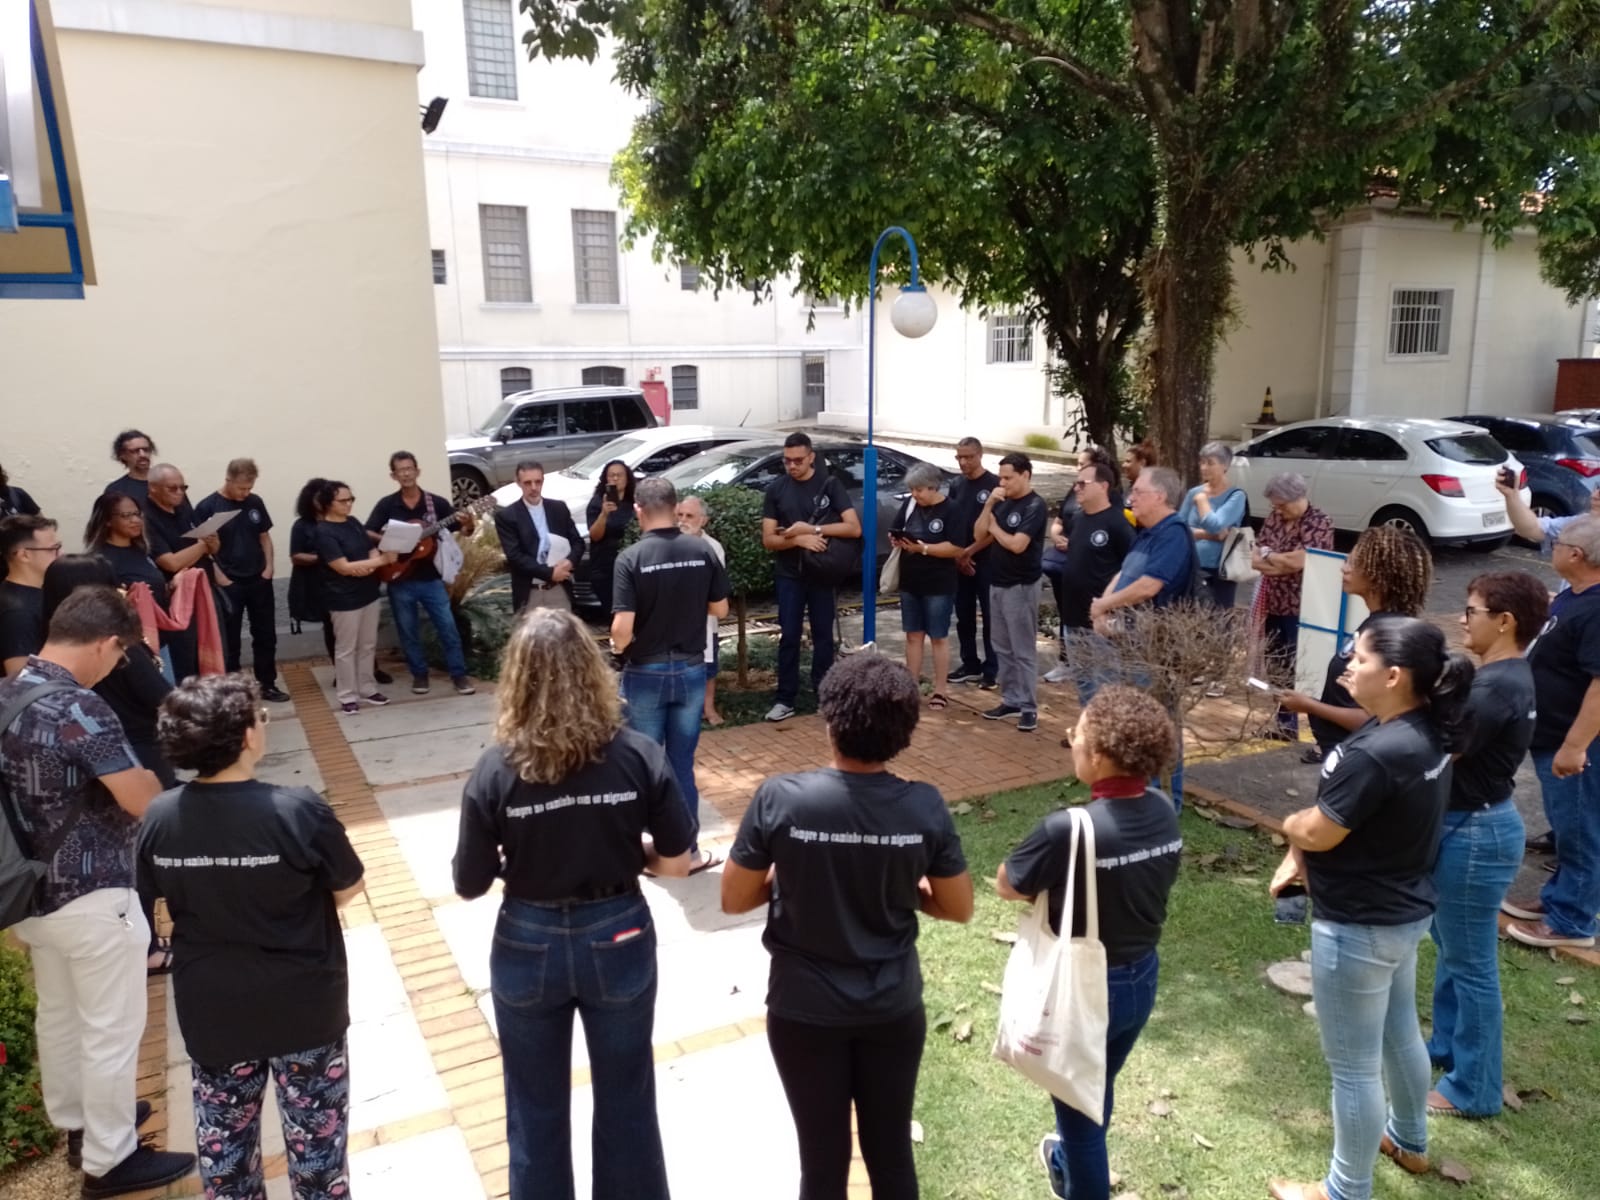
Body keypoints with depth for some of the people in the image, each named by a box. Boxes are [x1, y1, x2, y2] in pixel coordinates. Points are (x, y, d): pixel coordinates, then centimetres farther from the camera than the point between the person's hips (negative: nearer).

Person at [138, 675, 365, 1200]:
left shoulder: (159, 818, -14)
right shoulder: (299, 811, -27)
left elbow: (160, 893, 4)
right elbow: (349, 889, -12)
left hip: (210, 1005, 4)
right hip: (302, 1003, -3)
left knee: (222, 1127, 24)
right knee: (314, 1122, 18)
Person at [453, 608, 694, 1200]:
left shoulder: (495, 772, -18)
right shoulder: (639, 756, -17)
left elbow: (470, 885, -9)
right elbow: (677, 863, -10)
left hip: (529, 947, 0)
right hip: (619, 940, 1)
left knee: (536, 1111, 22)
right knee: (626, 1102, 22)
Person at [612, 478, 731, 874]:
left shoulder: (631, 558, -15)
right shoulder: (702, 551, -6)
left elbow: (623, 627, -19)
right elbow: (721, 609, 4)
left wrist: (617, 647, 2)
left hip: (645, 672, -3)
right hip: (691, 669, 3)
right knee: (682, 764, 13)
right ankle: (687, 851, 20)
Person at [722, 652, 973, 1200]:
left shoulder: (779, 799, -21)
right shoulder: (925, 807, -16)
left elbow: (733, 900, -10)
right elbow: (959, 909, -4)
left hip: (804, 1011, -1)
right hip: (894, 1009, 2)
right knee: (891, 1152, 20)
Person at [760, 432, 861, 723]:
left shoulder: (830, 485, -4)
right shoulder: (776, 489, 0)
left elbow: (854, 528, -12)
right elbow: (768, 539, -3)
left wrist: (812, 528, -19)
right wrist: (800, 540, -20)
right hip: (789, 574, 1)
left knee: (823, 636, 8)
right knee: (788, 637, 3)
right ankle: (785, 700, 9)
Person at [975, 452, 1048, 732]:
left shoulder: (1036, 506, -13)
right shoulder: (1003, 503, 10)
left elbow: (1017, 545, -22)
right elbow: (979, 534, 5)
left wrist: (995, 527, -5)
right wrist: (989, 505, -7)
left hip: (1021, 586, -8)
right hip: (997, 583, 8)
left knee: (1024, 650, -3)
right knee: (1003, 649, 12)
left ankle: (1029, 707, 2)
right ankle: (1010, 700, 21)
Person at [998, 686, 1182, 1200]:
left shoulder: (1069, 829, -32)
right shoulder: (1163, 812, -12)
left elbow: (1006, 886, -17)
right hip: (1142, 978, 7)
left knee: (1076, 1101, 18)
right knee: (1098, 1087, 31)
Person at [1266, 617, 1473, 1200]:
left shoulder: (1376, 754, -33)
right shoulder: (1424, 730, -2)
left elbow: (1317, 831, -22)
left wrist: (1290, 824, 0)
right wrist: (1296, 855, 1)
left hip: (1360, 928, -10)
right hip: (1404, 910, 10)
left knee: (1352, 1065, 9)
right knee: (1399, 1030, 30)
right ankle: (1408, 1141, 53)